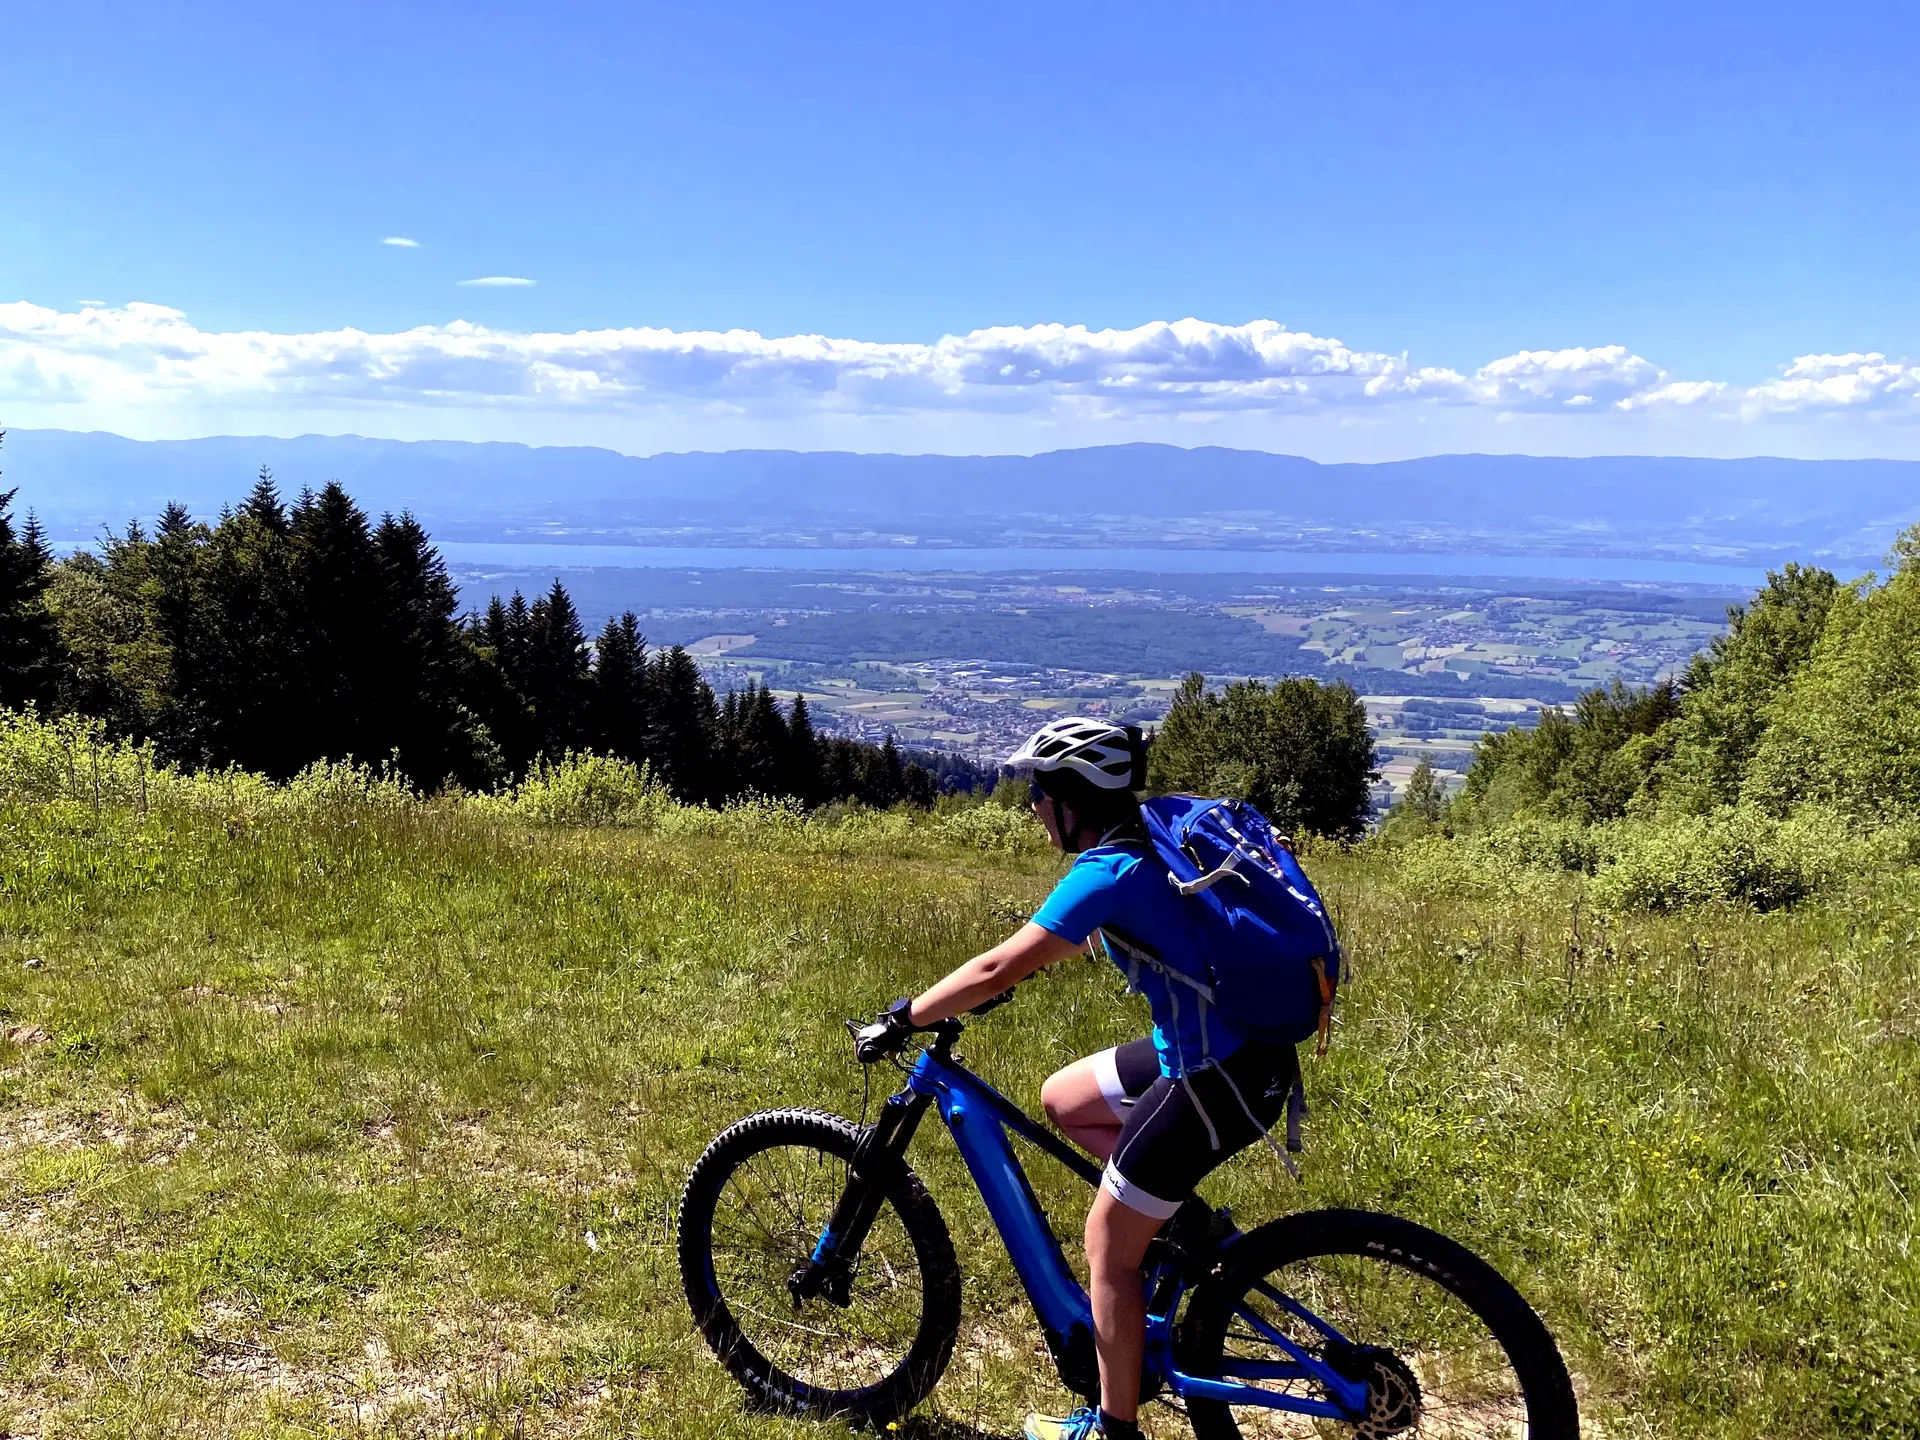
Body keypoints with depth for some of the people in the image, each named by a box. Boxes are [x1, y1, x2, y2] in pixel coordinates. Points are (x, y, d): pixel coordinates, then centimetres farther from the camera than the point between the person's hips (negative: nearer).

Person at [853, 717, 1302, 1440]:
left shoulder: (1107, 871, -21)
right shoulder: (1148, 840, 7)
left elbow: (998, 969, -21)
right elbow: (1086, 934, 24)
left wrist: (899, 1021, -10)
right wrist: (998, 978, 24)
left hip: (1222, 1078, -9)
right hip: (1211, 1045, 9)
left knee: (1107, 1246, 5)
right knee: (1061, 1100, 21)